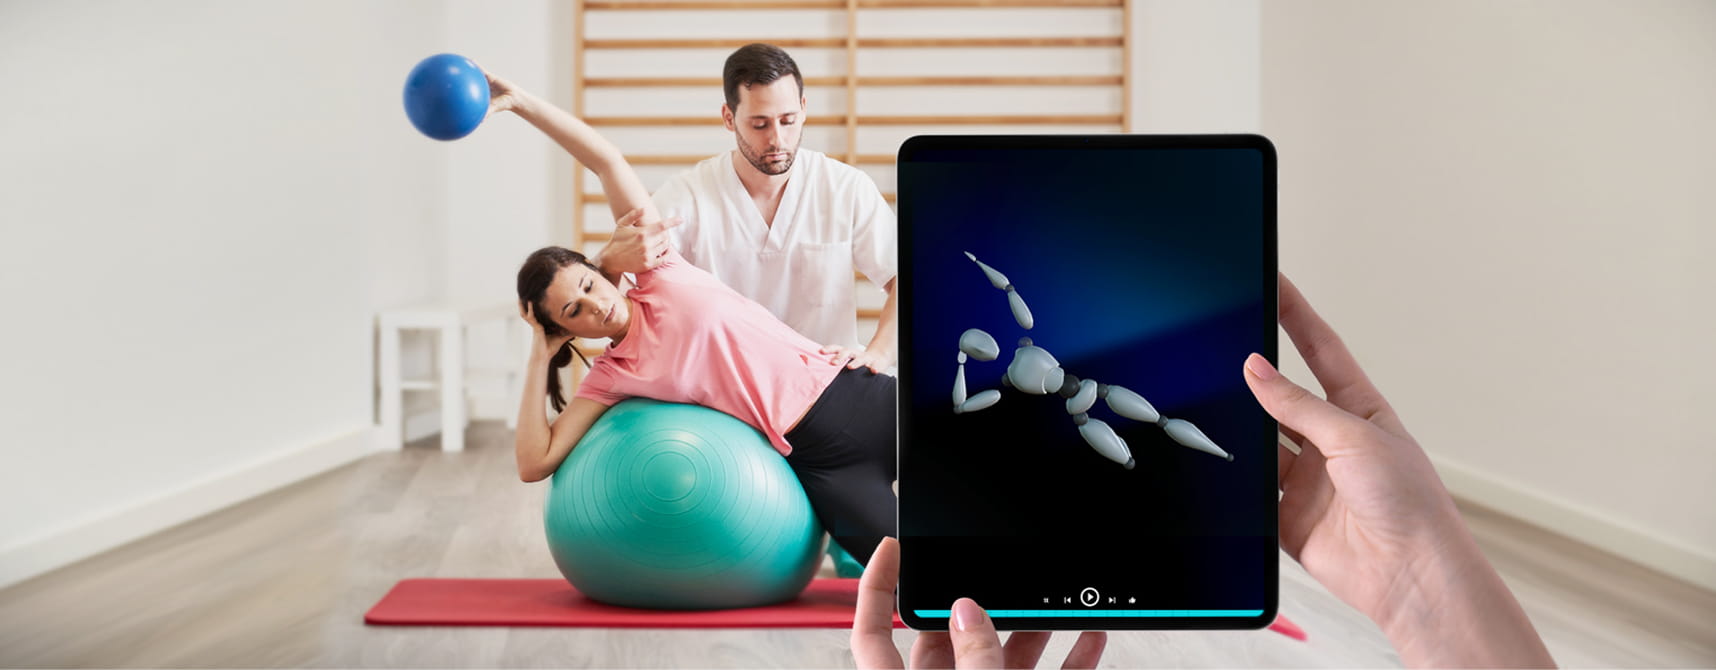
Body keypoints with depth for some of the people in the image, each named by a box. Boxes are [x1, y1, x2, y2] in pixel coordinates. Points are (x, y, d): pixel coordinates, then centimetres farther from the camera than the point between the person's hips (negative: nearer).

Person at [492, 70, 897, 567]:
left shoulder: (657, 272, 4)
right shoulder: (612, 376, 3)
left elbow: (606, 160, 2)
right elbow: (534, 463, -5)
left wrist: (521, 100, -5)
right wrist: (540, 355, -2)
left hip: (869, 400, 1)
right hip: (821, 463, -1)